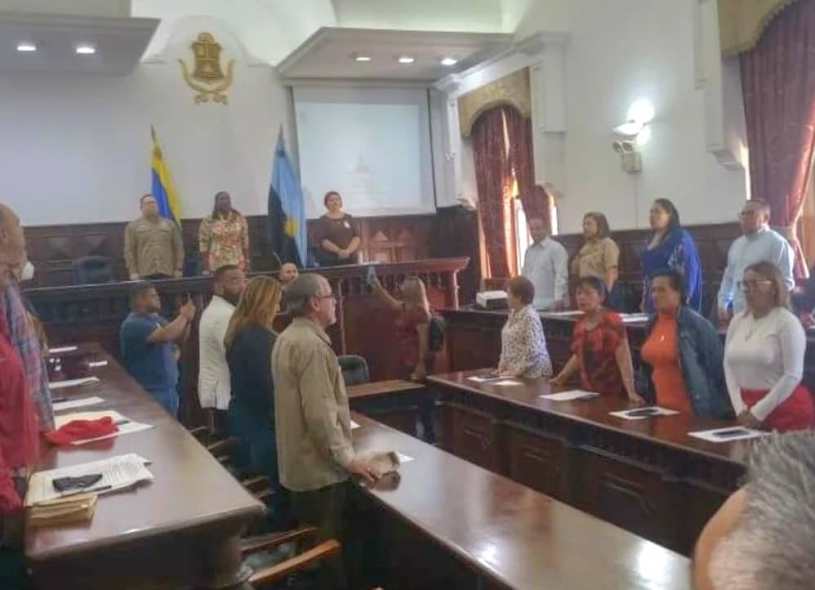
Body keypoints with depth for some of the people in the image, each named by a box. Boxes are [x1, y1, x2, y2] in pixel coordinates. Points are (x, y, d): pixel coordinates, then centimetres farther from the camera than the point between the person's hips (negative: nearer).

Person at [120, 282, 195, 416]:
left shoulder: (156, 318, 12)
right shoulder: (133, 324, -17)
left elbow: (180, 339, 13)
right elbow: (165, 335, -29)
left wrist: (187, 320, -5)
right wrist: (183, 316, -16)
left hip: (169, 387, 9)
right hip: (150, 391, -9)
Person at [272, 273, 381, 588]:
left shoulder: (288, 338, 10)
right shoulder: (311, 344, -23)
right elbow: (320, 414, -28)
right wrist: (348, 458, -21)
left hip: (299, 464, 10)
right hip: (319, 469, -10)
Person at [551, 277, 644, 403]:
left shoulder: (612, 322, -14)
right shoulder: (580, 324, 6)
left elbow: (624, 360, -20)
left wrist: (631, 392, -26)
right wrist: (560, 378, 16)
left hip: (612, 394, -6)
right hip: (588, 392, 6)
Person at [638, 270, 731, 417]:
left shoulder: (696, 323, -13)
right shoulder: (652, 324, 6)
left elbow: (717, 366, -10)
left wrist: (724, 408, -9)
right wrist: (645, 396, 18)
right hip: (662, 408, 6)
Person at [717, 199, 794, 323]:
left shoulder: (777, 243, -4)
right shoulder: (736, 244, 18)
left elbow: (786, 282, -10)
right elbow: (728, 277, 24)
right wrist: (723, 304, 16)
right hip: (738, 315, 7)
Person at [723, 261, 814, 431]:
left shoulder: (787, 322, -10)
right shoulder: (737, 320, 7)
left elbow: (793, 375, -15)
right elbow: (729, 366, 7)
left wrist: (759, 412, -15)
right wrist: (740, 408, -3)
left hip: (786, 410, -5)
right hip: (748, 408, 5)